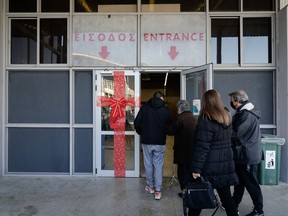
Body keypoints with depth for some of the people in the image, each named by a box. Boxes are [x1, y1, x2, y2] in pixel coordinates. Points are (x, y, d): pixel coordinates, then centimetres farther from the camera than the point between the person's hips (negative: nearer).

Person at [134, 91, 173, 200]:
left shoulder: (145, 107, -3)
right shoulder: (166, 110, -3)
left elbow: (137, 123, -4)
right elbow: (170, 126, 4)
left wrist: (141, 133, 12)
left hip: (146, 141, 1)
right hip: (160, 142, 0)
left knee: (148, 164, 14)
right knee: (158, 165, 7)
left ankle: (150, 186, 28)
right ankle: (158, 190, 9)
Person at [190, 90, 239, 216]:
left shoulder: (206, 120, -17)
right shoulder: (227, 118, 6)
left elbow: (201, 147, -18)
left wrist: (196, 168, -15)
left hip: (209, 166, -6)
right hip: (226, 164, 6)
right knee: (226, 196, 16)